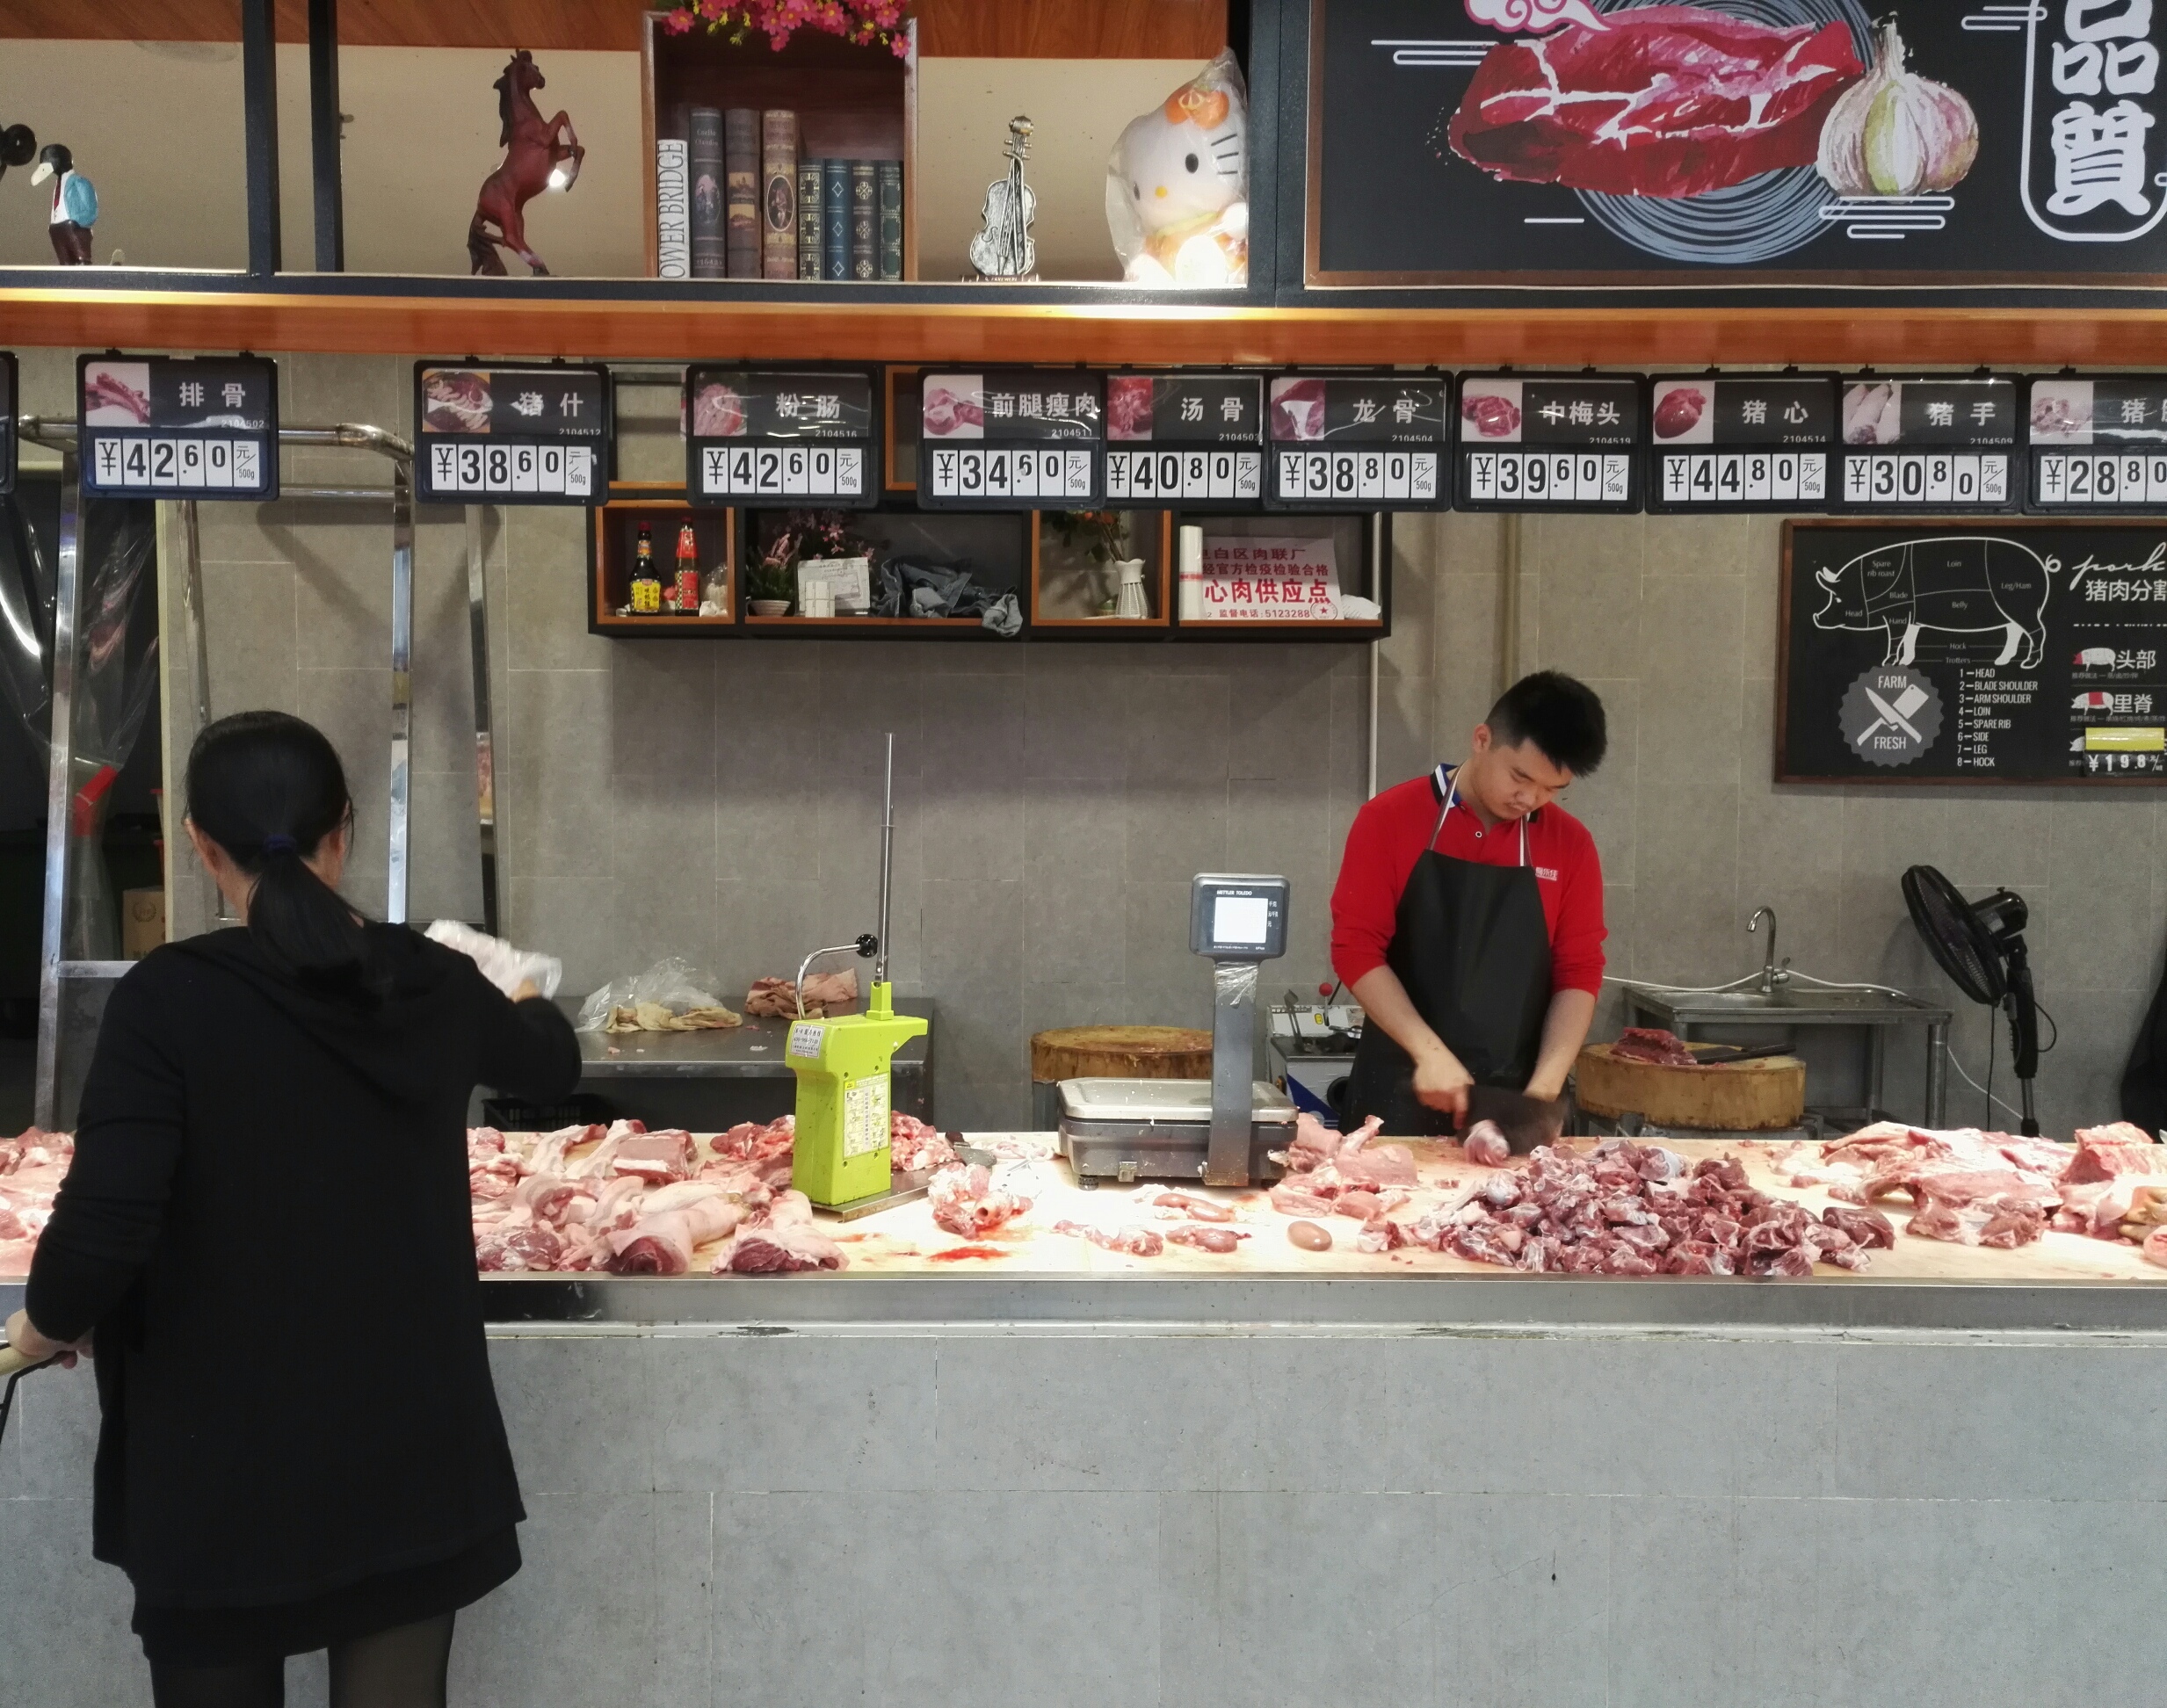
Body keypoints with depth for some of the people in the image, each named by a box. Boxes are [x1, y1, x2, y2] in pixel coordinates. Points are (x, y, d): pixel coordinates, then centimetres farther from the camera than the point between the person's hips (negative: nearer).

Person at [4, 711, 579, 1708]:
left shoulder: (171, 997, -15)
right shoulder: (430, 984, -2)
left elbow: (105, 1231, -20)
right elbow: (552, 1067, 18)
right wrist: (524, 1004, 41)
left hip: (222, 1472, -3)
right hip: (413, 1452, 3)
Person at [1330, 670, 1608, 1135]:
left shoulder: (1571, 843, 2)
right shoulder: (1389, 819, -5)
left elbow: (1579, 972, 2)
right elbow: (1356, 948, -8)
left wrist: (1545, 1087, -10)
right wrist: (1430, 1052, -17)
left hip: (1519, 1102, 2)